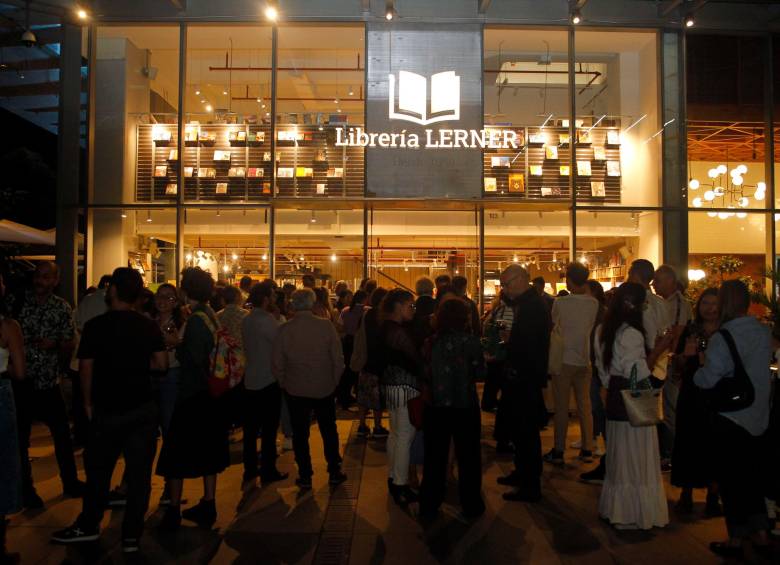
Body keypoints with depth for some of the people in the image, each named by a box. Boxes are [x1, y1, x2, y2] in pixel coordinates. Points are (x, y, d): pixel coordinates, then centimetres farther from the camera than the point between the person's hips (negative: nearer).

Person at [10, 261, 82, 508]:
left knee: (62, 433, 9)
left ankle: (70, 482, 25)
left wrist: (54, 344, -18)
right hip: (18, 380, -1)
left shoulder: (63, 308, 0)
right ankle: (25, 489, 24)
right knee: (20, 437, 8)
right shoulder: (15, 302, -3)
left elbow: (69, 346, 2)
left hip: (48, 381, 1)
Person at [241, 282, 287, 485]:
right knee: (269, 428, 2)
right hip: (269, 381, -7)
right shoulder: (267, 320, -17)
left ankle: (250, 468, 21)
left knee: (251, 427, 13)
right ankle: (268, 471, 8)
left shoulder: (246, 321, 6)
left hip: (250, 381, 7)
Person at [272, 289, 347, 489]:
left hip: (295, 390, 0)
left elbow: (277, 364, -5)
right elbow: (338, 359, -9)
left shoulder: (284, 329, -11)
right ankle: (334, 472, 25)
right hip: (324, 389, 0)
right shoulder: (326, 326, -13)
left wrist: (285, 383, 11)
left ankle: (305, 476, 19)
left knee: (300, 434, 13)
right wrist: (334, 382, 6)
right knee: (329, 431, 17)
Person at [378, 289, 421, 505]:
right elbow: (415, 359, -21)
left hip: (390, 385, 10)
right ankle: (401, 486, 6)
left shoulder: (386, 328, 10)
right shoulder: (398, 332, -20)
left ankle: (393, 478, 31)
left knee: (395, 434, 19)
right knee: (404, 437, -2)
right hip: (404, 387, -10)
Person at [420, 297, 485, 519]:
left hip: (436, 405, 2)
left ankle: (429, 504, 23)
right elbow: (480, 372, -6)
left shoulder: (432, 341, -6)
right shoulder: (470, 341, -12)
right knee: (468, 455, 13)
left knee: (435, 455, 14)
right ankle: (471, 505, 21)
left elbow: (425, 373, -1)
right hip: (465, 405, -2)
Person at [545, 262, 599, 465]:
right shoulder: (593, 304, -4)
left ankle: (558, 452, 8)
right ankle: (587, 449, 18)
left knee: (562, 407, 3)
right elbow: (591, 327, 9)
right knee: (584, 405, 12)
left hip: (563, 359, -3)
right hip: (584, 359, 3)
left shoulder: (560, 302, -12)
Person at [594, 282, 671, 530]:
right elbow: (639, 373, -21)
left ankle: (614, 508, 27)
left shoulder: (603, 330, 9)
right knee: (636, 458, 2)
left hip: (615, 396, 9)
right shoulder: (631, 334, -19)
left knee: (618, 456, 17)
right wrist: (657, 350, -17)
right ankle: (634, 513, 12)